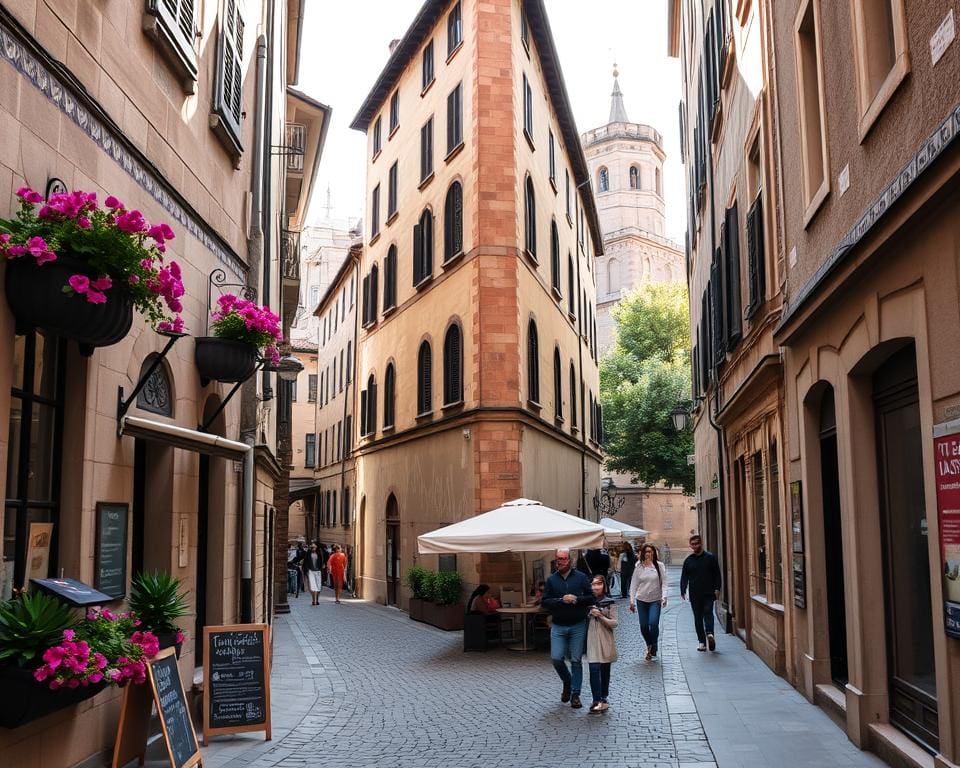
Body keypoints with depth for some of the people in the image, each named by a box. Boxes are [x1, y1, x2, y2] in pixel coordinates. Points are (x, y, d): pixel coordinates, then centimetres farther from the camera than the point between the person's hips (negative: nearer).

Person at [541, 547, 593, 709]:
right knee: (556, 658, -6)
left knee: (576, 660, 3)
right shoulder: (551, 579, 4)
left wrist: (577, 599, -18)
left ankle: (575, 694, 13)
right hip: (558, 626, 1)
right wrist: (561, 600, -16)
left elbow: (591, 598, -2)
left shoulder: (581, 577, 0)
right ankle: (567, 682, 23)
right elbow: (544, 602, -1)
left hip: (578, 625, -1)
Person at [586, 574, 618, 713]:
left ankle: (602, 698, 21)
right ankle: (598, 701, -11)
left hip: (605, 641, 0)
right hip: (592, 640, 0)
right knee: (594, 669, -11)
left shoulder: (610, 603, 0)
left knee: (605, 670, 8)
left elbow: (614, 623, -4)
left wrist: (600, 616, -16)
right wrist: (590, 614, -4)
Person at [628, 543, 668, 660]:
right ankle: (650, 647, 24)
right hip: (641, 600, 2)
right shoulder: (639, 567, 2)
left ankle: (653, 646, 4)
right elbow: (633, 584, 5)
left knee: (653, 623, -18)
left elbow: (664, 582, -2)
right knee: (643, 626, 3)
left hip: (655, 600, -2)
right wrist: (632, 601, 0)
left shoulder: (659, 566, -2)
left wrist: (664, 596, -16)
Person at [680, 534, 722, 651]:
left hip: (708, 593, -3)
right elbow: (684, 577, 7)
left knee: (708, 612, -17)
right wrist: (683, 591, -6)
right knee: (698, 617, 4)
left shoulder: (711, 557, 4)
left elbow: (717, 574, 3)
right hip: (694, 594, 3)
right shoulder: (688, 560, 10)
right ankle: (702, 641, 7)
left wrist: (717, 589, -7)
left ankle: (709, 633, -30)